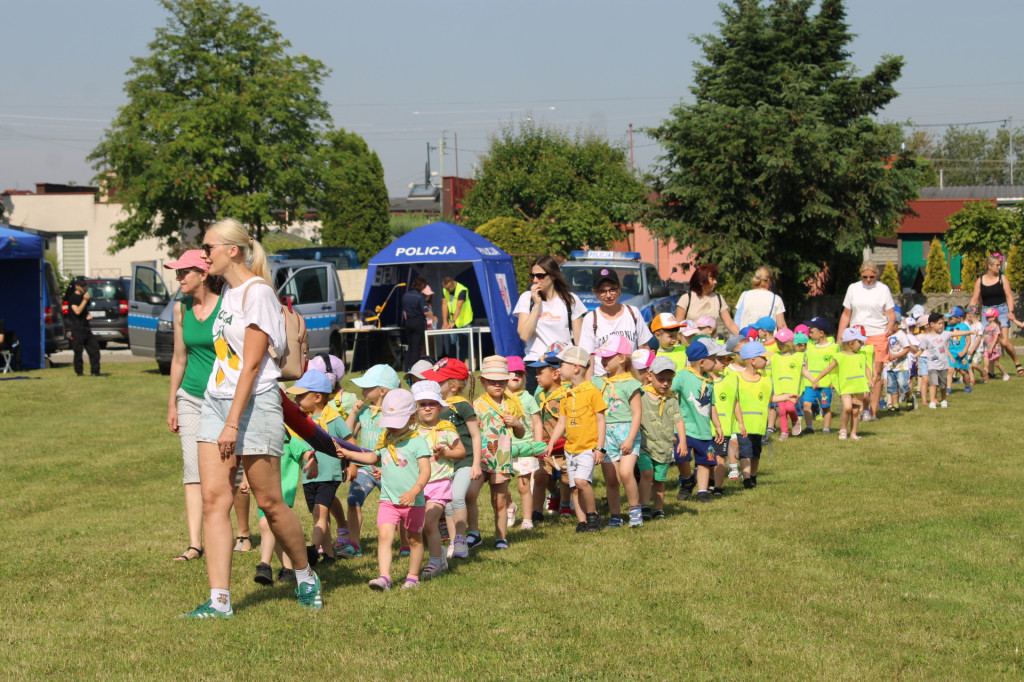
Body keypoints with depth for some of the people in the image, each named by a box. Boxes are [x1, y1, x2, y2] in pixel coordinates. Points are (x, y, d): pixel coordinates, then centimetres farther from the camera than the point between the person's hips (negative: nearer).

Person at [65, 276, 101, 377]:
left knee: (94, 349, 1)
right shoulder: (73, 297, -7)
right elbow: (77, 311, -19)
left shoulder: (84, 296, 17)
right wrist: (85, 300, -19)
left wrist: (89, 315, 8)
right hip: (77, 328, -7)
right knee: (78, 351, -2)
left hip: (86, 327, 7)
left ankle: (95, 371, 4)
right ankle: (79, 371, 8)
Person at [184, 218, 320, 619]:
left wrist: (232, 423, -20)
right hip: (215, 402, 8)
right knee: (213, 498, -3)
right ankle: (219, 600, -6)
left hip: (253, 404, -8)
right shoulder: (228, 292, 16)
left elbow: (251, 364, -16)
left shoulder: (257, 292, -11)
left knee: (269, 502, 1)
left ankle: (306, 577, 24)